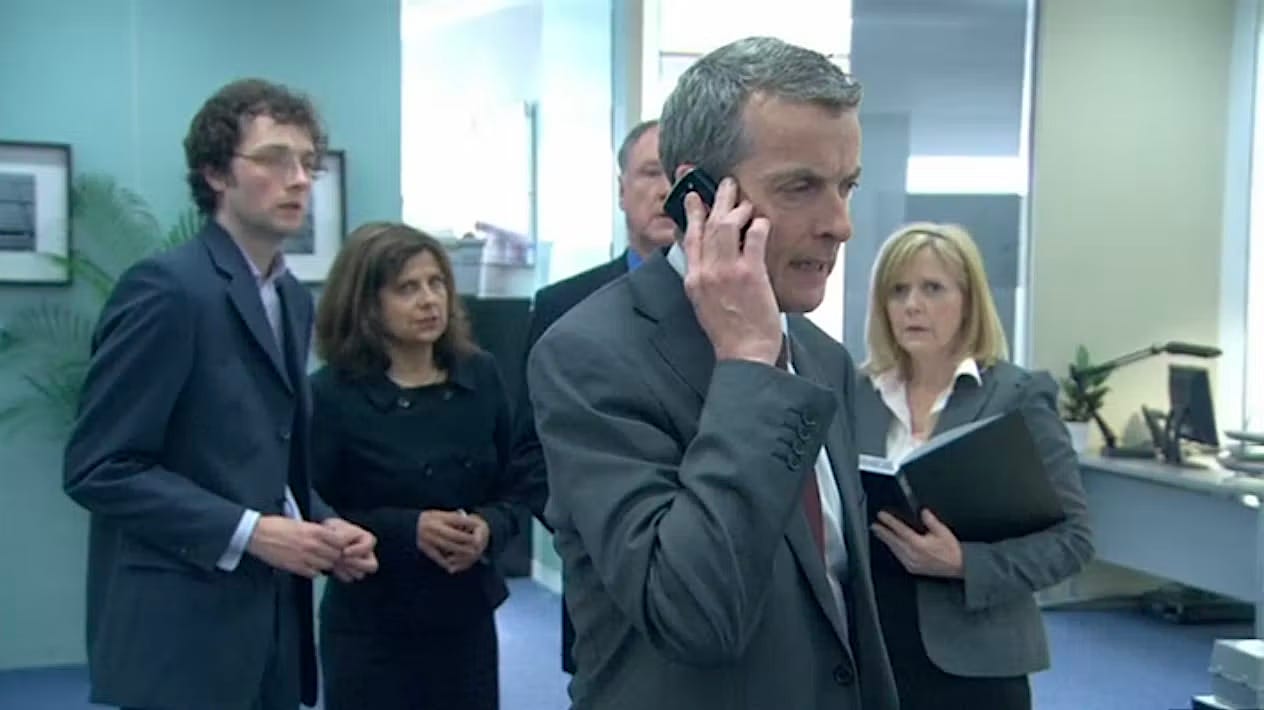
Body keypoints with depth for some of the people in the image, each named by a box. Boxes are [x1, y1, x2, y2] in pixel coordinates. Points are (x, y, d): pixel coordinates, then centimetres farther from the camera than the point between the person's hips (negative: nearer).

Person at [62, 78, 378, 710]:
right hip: (181, 632, -8)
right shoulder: (166, 288, -13)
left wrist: (322, 525, 1)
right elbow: (98, 467, -16)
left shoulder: (294, 300, 13)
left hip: (267, 625, 8)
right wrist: (246, 532, -20)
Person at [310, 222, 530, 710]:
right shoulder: (331, 394, -8)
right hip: (370, 628, -3)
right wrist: (406, 529, -20)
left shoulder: (480, 375, 2)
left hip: (468, 618, 4)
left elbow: (516, 487, 8)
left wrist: (489, 528, -12)